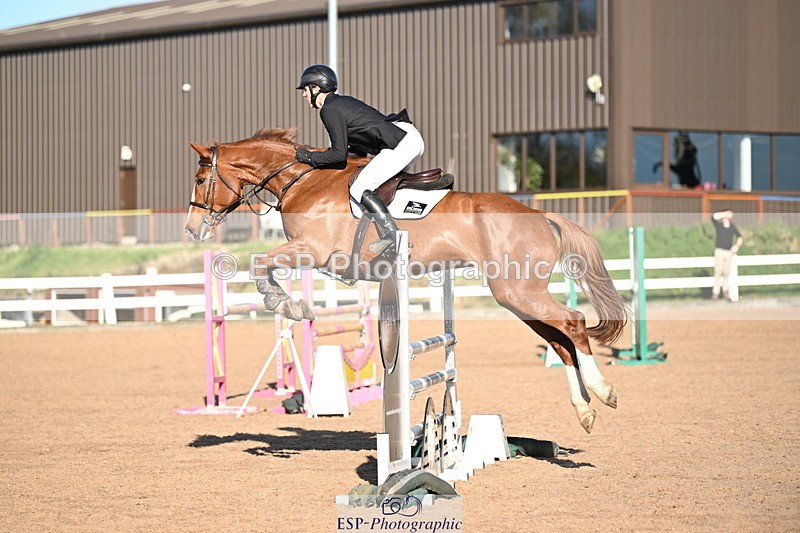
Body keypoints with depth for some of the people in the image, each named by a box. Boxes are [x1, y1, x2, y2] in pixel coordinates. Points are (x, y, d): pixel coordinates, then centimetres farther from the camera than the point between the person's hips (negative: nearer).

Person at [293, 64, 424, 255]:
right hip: (412, 139, 10)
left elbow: (339, 154, -12)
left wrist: (309, 157, 0)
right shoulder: (344, 102, 23)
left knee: (359, 190, -9)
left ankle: (393, 235, -17)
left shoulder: (329, 110, -7)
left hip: (401, 144, -10)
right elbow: (361, 149, 26)